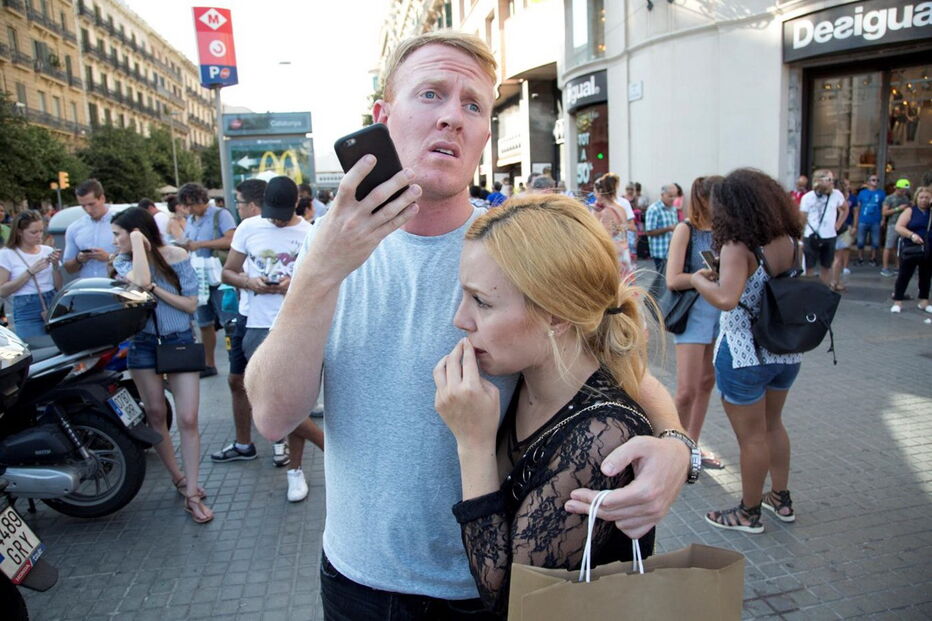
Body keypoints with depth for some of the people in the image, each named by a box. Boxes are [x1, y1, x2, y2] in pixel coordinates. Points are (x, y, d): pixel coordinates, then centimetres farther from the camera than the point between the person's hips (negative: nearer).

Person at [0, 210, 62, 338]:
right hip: (26, 310, -3)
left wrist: (55, 265, -7)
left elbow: (59, 287, 8)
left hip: (54, 305, 3)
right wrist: (30, 272, -13)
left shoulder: (48, 251, 8)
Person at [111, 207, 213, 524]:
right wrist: (139, 247, -18)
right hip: (143, 342, 2)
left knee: (188, 420, -6)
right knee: (155, 414, 11)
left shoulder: (176, 256, -6)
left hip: (180, 341, -2)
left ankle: (192, 494, 1)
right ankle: (178, 476, 31)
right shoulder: (123, 262, -2)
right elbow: (141, 281, -26)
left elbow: (191, 304, -9)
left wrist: (154, 289, -17)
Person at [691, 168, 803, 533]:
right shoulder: (790, 240, 1)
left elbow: (726, 298, -35)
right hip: (786, 351, 8)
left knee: (752, 436, 8)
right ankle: (781, 499, 40)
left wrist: (699, 280, -16)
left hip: (745, 354, -7)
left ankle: (749, 513, 26)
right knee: (773, 424, 25)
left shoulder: (738, 246, -22)